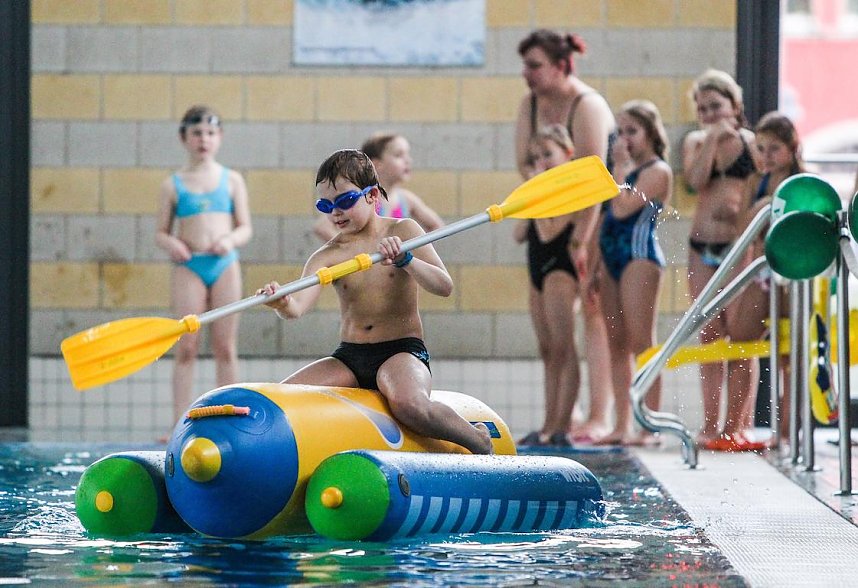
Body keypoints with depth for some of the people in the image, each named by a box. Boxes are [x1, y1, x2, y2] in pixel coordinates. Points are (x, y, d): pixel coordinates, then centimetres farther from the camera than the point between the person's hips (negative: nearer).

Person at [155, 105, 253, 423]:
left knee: (225, 348, 3)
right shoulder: (173, 185, 6)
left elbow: (245, 227, 7)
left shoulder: (231, 180, 8)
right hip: (189, 266, -1)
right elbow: (161, 231, 7)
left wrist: (231, 240, -14)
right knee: (186, 348, -2)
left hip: (225, 265, 1)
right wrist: (171, 244, -14)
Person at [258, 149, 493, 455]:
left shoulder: (401, 231, 0)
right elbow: (297, 308, -14)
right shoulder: (327, 256, 4)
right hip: (348, 357, 4)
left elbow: (444, 286, -10)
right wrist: (282, 304, -38)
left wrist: (405, 259, -27)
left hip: (403, 351, -4)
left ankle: (480, 442, -11)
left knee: (409, 404, -36)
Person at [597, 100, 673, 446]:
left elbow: (623, 207, -18)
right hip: (612, 255, 9)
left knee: (640, 342, -10)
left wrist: (620, 166, -10)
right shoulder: (628, 169, 19)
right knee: (617, 344, 6)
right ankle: (622, 426, 8)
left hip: (640, 255, -9)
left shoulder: (657, 171, -7)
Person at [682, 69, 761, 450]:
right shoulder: (696, 142, 10)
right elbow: (695, 179, -8)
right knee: (710, 336, 5)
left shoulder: (752, 142, 2)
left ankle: (733, 425, -5)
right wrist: (712, 138, -10)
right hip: (703, 246, 3)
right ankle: (710, 426, 7)